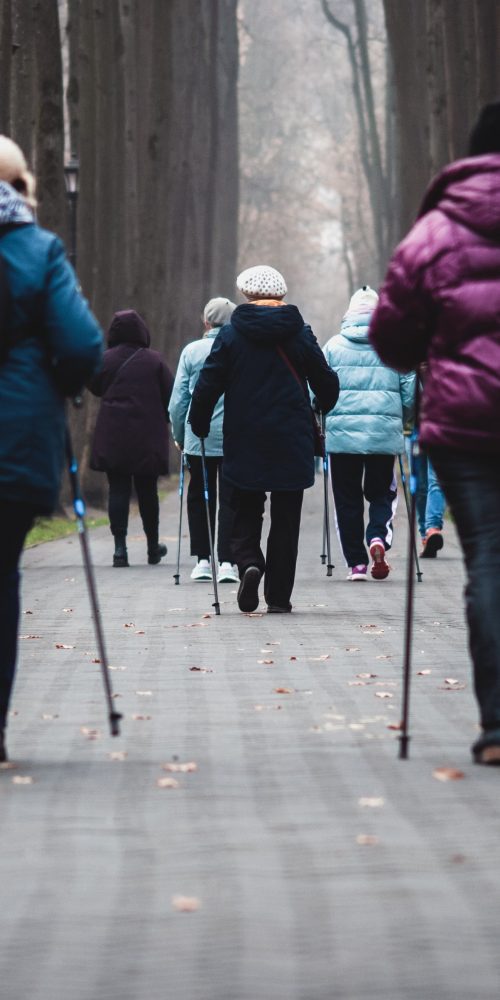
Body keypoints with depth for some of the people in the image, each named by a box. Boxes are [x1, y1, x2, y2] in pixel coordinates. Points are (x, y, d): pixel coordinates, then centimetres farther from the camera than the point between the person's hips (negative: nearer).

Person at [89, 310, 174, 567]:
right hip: (147, 437, 0)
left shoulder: (104, 360, -3)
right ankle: (153, 547, 20)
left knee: (118, 490, 2)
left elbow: (95, 387, 11)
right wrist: (165, 420, 13)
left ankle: (120, 547, -8)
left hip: (112, 436, 0)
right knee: (147, 490, 10)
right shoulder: (154, 360, -4)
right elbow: (169, 394, -1)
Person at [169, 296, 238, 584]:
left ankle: (202, 559, 13)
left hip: (198, 439, 1)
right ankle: (227, 562, -3)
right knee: (230, 500, 3)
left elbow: (178, 400, 1)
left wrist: (179, 436, 13)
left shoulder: (192, 351, -1)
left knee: (199, 498, 14)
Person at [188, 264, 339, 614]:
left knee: (245, 513, 10)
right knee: (285, 519, 6)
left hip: (243, 441, 0)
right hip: (292, 440, 0)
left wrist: (199, 424, 10)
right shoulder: (300, 334, 1)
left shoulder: (231, 334, -2)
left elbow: (208, 384, -3)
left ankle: (249, 562, -18)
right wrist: (325, 408, 28)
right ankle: (279, 595, 6)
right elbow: (326, 382, 8)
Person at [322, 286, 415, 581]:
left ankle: (356, 563, 5)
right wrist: (398, 420, 20)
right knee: (383, 492, 13)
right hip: (385, 434, 0)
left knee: (348, 498, 8)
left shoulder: (334, 346, 3)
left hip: (342, 432, 0)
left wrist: (323, 421, 18)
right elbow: (410, 392, 4)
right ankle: (379, 537, -14)